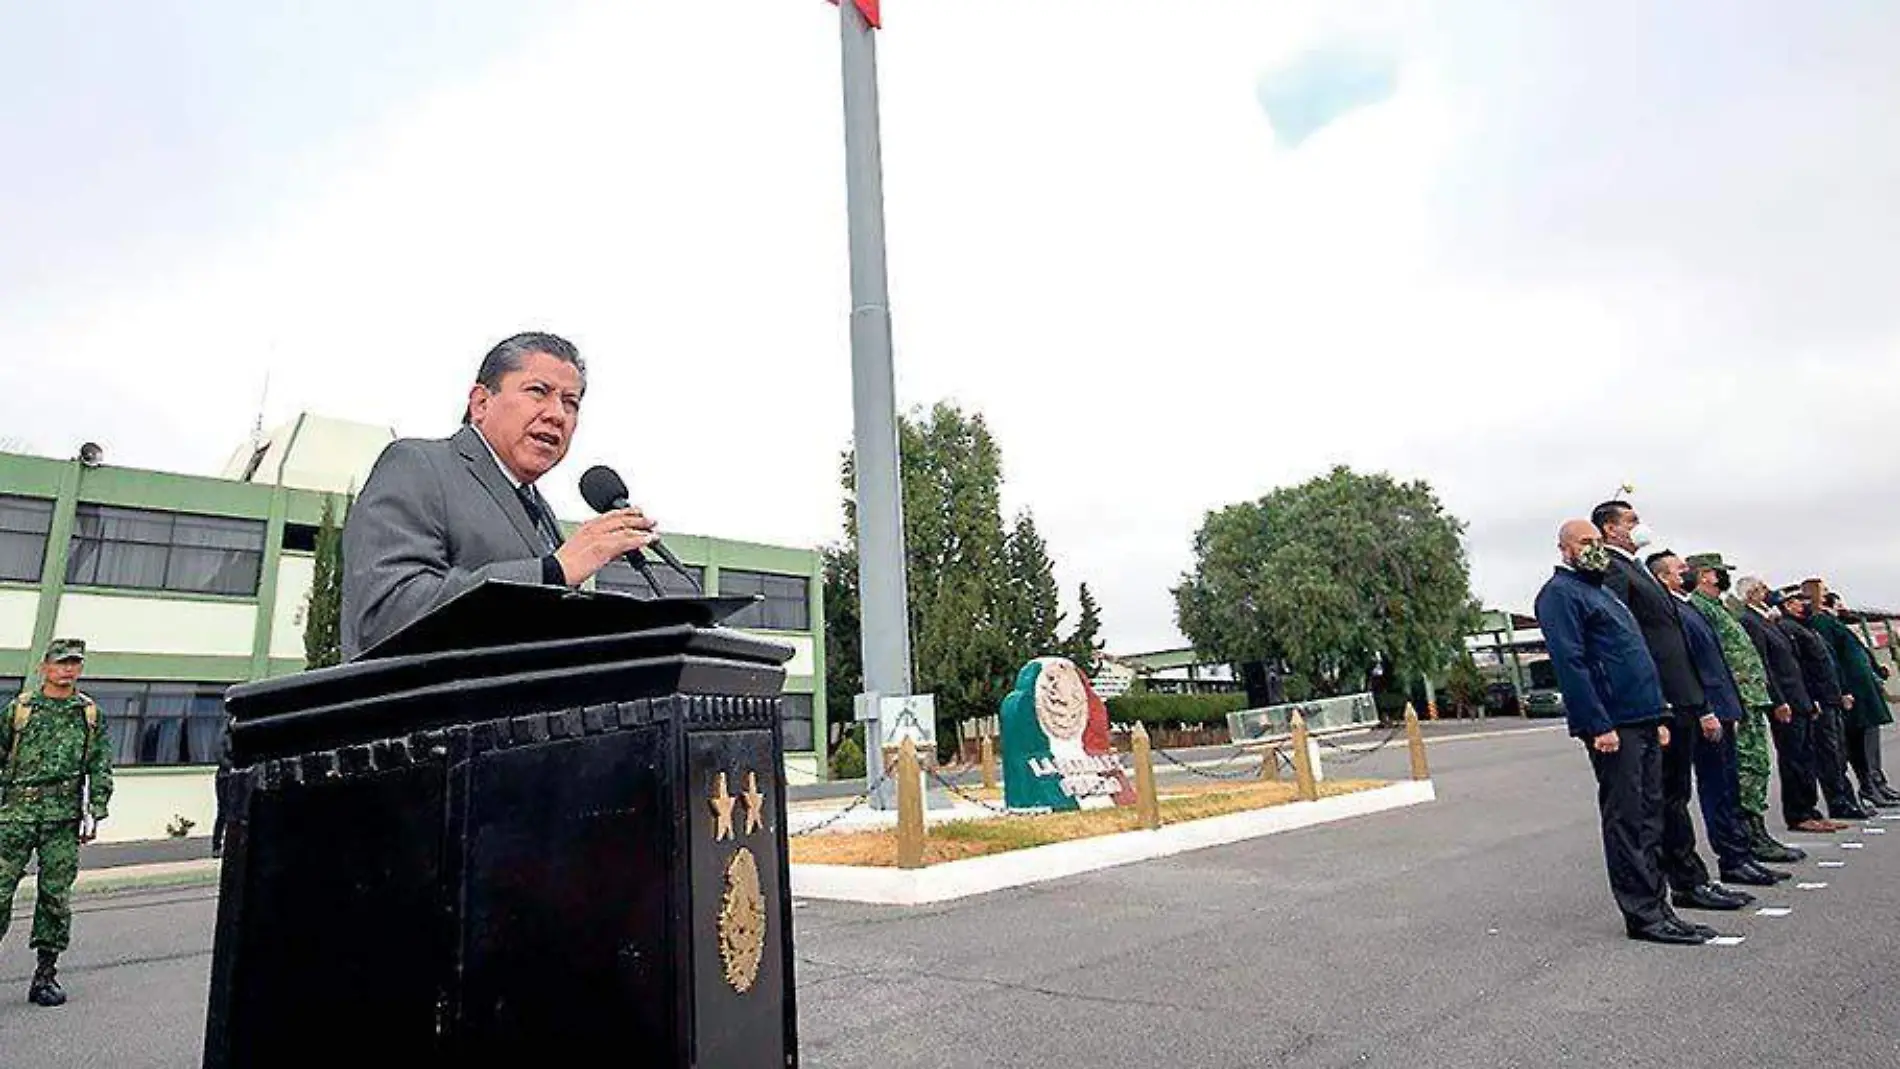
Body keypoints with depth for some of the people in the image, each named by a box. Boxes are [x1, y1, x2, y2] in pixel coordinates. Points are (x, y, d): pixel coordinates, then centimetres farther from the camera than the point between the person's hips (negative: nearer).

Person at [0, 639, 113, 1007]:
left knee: (56, 897, 3)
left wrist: (95, 814, 1)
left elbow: (101, 769, 8)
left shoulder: (90, 713, 9)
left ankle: (46, 976, 11)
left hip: (64, 817, 1)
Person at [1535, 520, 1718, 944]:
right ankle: (1642, 914, 1)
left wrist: (1658, 716, 19)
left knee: (1649, 818, 11)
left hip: (1643, 722, 9)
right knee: (1625, 819, -5)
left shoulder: (1602, 591, 23)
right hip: (1612, 725, -9)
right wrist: (1598, 725, -21)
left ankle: (1654, 906, 18)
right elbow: (1570, 663, -16)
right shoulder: (1560, 593, -7)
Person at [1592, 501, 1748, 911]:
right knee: (1670, 795, -3)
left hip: (1681, 701, 10)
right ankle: (1690, 881, 4)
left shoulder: (1638, 571, 21)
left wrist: (1702, 706, 21)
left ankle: (1687, 880, 19)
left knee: (1674, 795, 13)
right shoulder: (1612, 571, -11)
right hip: (1661, 703, -10)